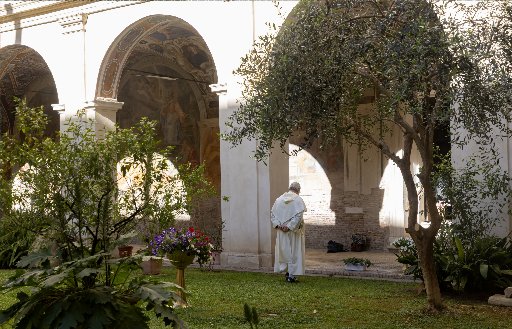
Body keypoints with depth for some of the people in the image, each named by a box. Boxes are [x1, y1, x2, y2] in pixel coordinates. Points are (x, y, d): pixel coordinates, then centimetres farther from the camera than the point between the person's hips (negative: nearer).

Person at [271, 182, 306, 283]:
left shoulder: (279, 199, 7)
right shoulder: (298, 200, -8)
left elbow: (272, 214, 3)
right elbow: (299, 216, -19)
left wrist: (277, 225, -5)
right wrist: (290, 227, -18)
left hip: (281, 232, 4)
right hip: (294, 232, -4)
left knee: (284, 251, 15)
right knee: (294, 252, 4)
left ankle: (286, 271, 20)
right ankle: (291, 275, 3)